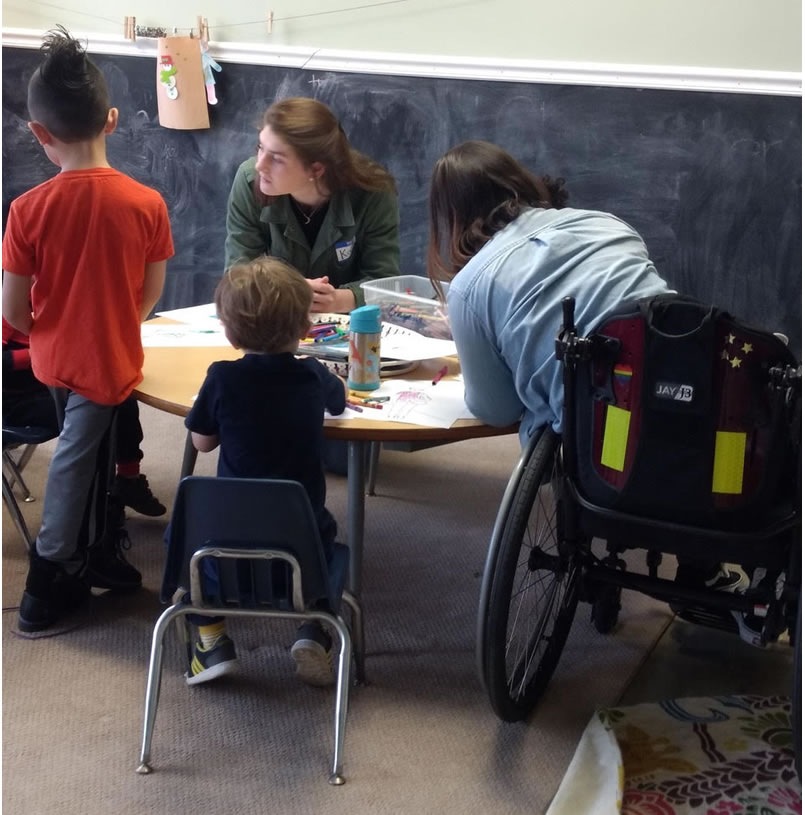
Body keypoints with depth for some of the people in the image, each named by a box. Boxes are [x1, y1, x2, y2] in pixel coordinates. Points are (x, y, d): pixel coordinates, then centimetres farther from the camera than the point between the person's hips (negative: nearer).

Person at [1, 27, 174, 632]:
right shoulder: (147, 204, -14)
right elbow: (151, 293, -3)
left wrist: (52, 335, 11)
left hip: (55, 359, 2)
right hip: (110, 361, -2)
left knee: (87, 453, 23)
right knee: (75, 463, 12)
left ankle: (97, 555, 39)